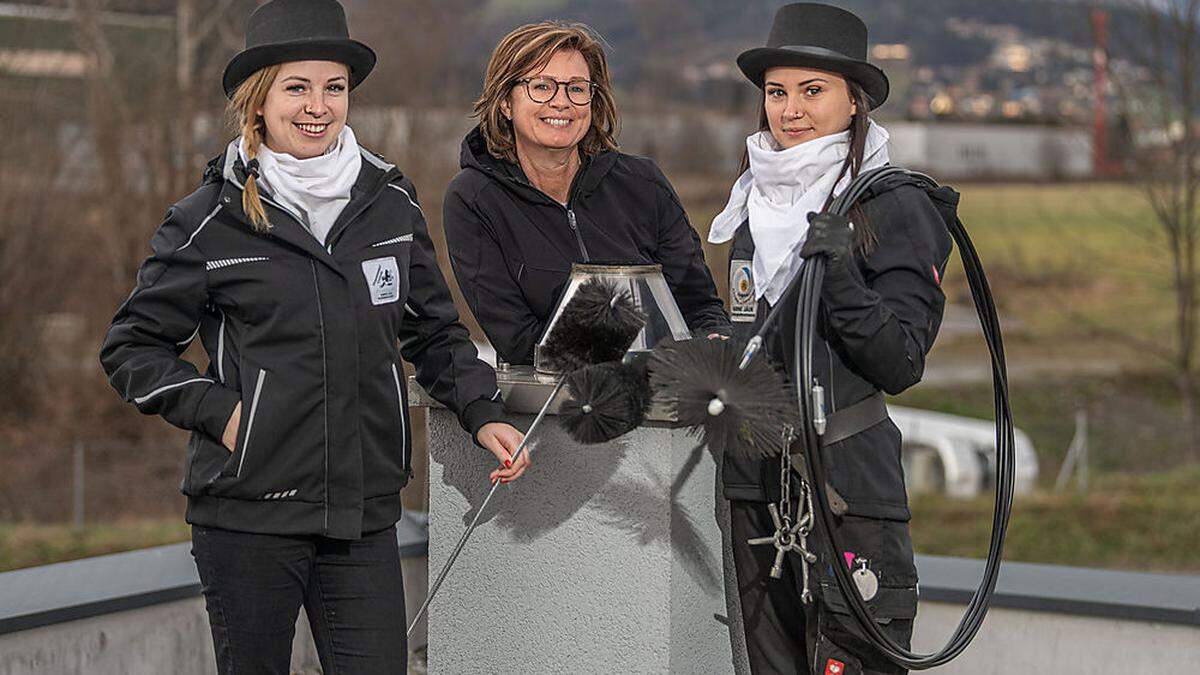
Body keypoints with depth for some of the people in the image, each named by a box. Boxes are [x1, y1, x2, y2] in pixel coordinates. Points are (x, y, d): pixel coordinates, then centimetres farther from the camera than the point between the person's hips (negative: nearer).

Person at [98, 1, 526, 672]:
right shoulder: (212, 220, -2)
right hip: (248, 513, -3)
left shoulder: (391, 202, 8)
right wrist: (218, 411, -8)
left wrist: (483, 413, 5)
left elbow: (435, 332, 19)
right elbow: (132, 347, 4)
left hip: (365, 512, 3)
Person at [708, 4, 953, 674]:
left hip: (848, 480, -6)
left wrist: (839, 274, -22)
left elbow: (901, 364, -12)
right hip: (750, 484, 7)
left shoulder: (895, 207, -6)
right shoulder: (756, 203, 14)